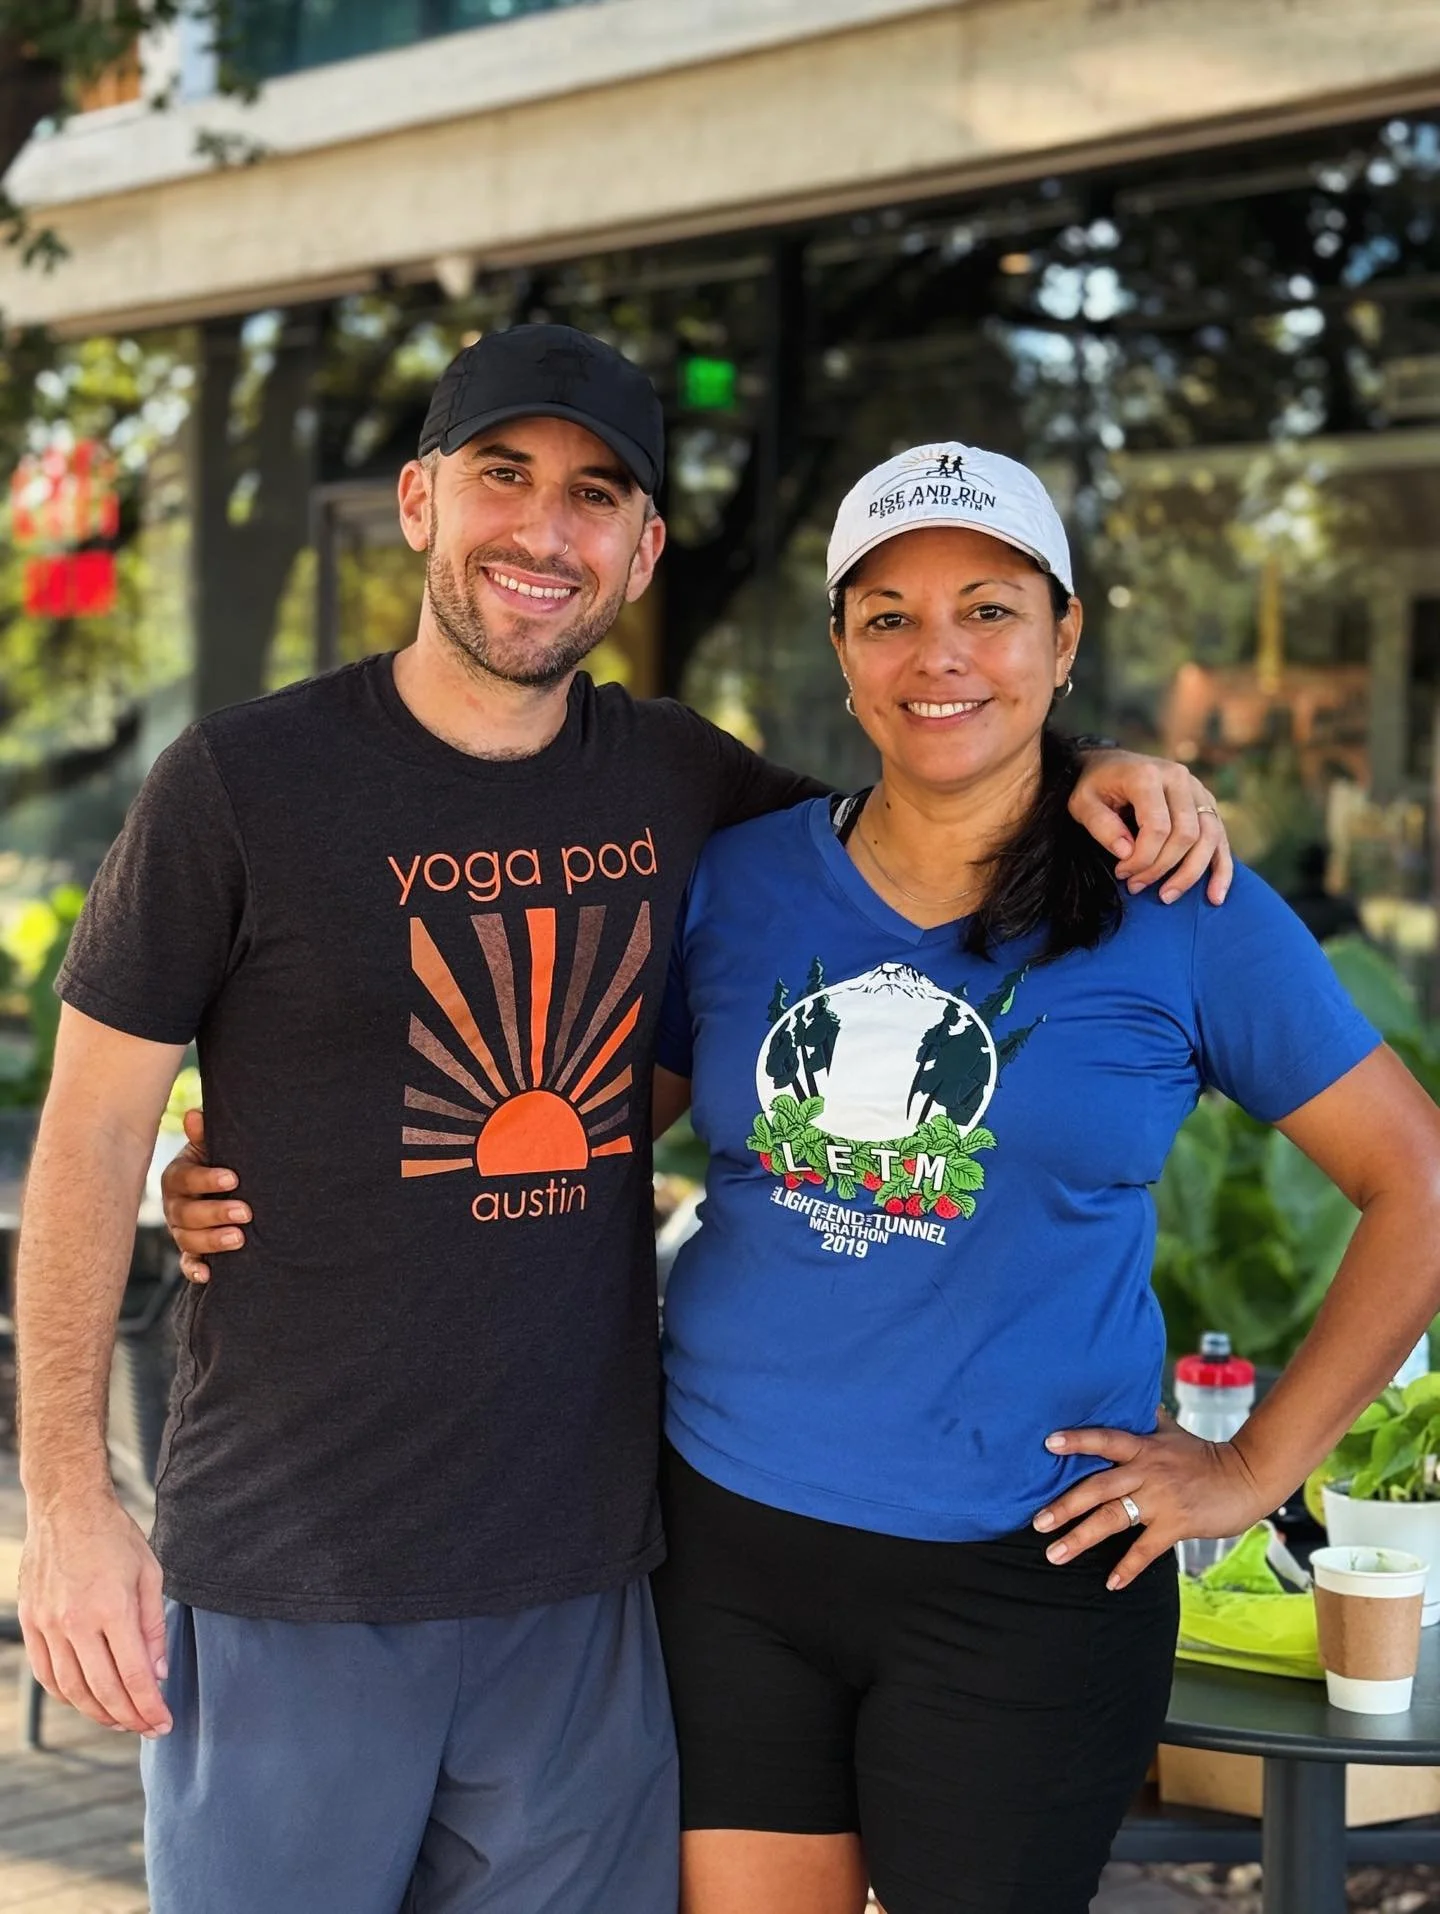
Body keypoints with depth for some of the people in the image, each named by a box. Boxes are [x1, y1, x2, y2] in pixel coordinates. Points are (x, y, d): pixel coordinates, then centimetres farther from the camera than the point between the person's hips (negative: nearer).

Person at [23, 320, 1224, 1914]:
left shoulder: (678, 783, 5)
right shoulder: (244, 783, -7)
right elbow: (90, 1133, -4)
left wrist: (1083, 781, 1)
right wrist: (67, 1499, -10)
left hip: (579, 1587, 4)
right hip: (288, 1594, -3)